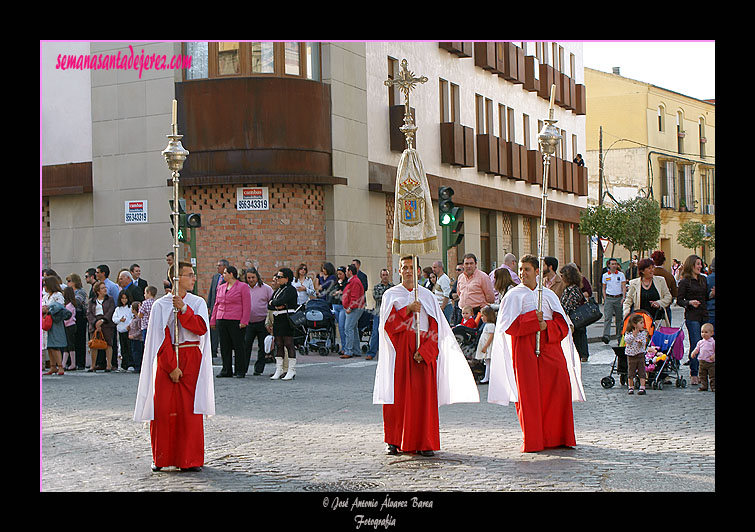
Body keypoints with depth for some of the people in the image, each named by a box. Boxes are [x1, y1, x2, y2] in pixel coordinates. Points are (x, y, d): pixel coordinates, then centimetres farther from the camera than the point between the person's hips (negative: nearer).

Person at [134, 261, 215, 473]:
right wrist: (172, 367, -12)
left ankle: (190, 459, 3)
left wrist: (183, 309, -19)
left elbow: (201, 328, -9)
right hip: (166, 359, -1)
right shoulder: (160, 305, 0)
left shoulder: (197, 303, 7)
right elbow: (161, 339, -5)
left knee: (189, 409, -3)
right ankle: (161, 458, 12)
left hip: (191, 359, 1)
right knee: (163, 408, -2)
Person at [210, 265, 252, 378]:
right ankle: (226, 370, 14)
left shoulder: (243, 287, -1)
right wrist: (213, 320, 14)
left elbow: (247, 305, -6)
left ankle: (240, 371, 6)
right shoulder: (221, 288, 16)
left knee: (238, 346, -1)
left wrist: (244, 321, -13)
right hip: (221, 321, 6)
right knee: (224, 346, 7)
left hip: (236, 321, -6)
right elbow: (216, 305, 20)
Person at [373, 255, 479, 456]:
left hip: (424, 352, 1)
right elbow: (387, 323, -5)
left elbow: (435, 327, 3)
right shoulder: (391, 295, 8)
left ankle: (424, 443, 0)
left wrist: (423, 351, -10)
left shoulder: (427, 296, 10)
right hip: (399, 352, -1)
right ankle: (394, 441, 5)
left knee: (424, 396, -3)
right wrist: (407, 310, -17)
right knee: (398, 395, -3)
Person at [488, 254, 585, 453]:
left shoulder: (548, 294, 15)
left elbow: (562, 325, 9)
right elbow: (509, 325, -5)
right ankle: (532, 441, -1)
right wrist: (534, 318, -10)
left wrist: (546, 326, -10)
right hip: (525, 348, -3)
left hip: (549, 345, 3)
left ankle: (557, 436, 4)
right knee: (529, 394, -7)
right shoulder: (514, 295, 7)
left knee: (559, 388, -6)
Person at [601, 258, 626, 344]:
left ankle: (619, 335, 19)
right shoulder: (605, 275, 9)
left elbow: (624, 287, 2)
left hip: (619, 298, 0)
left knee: (619, 318, 7)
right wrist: (605, 298, 2)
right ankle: (606, 336, -19)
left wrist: (623, 298, -10)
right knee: (607, 317, -11)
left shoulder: (621, 274, 5)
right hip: (609, 298, 0)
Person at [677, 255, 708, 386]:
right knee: (695, 345, -9)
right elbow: (679, 300, -3)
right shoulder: (685, 282, -3)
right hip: (692, 316, -6)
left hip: (704, 315, 6)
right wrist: (689, 303, -20)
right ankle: (694, 375, -2)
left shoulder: (703, 279, 14)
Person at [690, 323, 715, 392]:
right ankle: (703, 386, 17)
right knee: (702, 375, 9)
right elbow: (697, 349, 14)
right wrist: (693, 353, -5)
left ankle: (713, 387, 5)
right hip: (702, 362, 5)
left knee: (712, 376, -2)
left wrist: (714, 356, -21)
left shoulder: (713, 342, -5)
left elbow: (715, 350, -6)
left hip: (711, 362, -5)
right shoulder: (700, 342, 10)